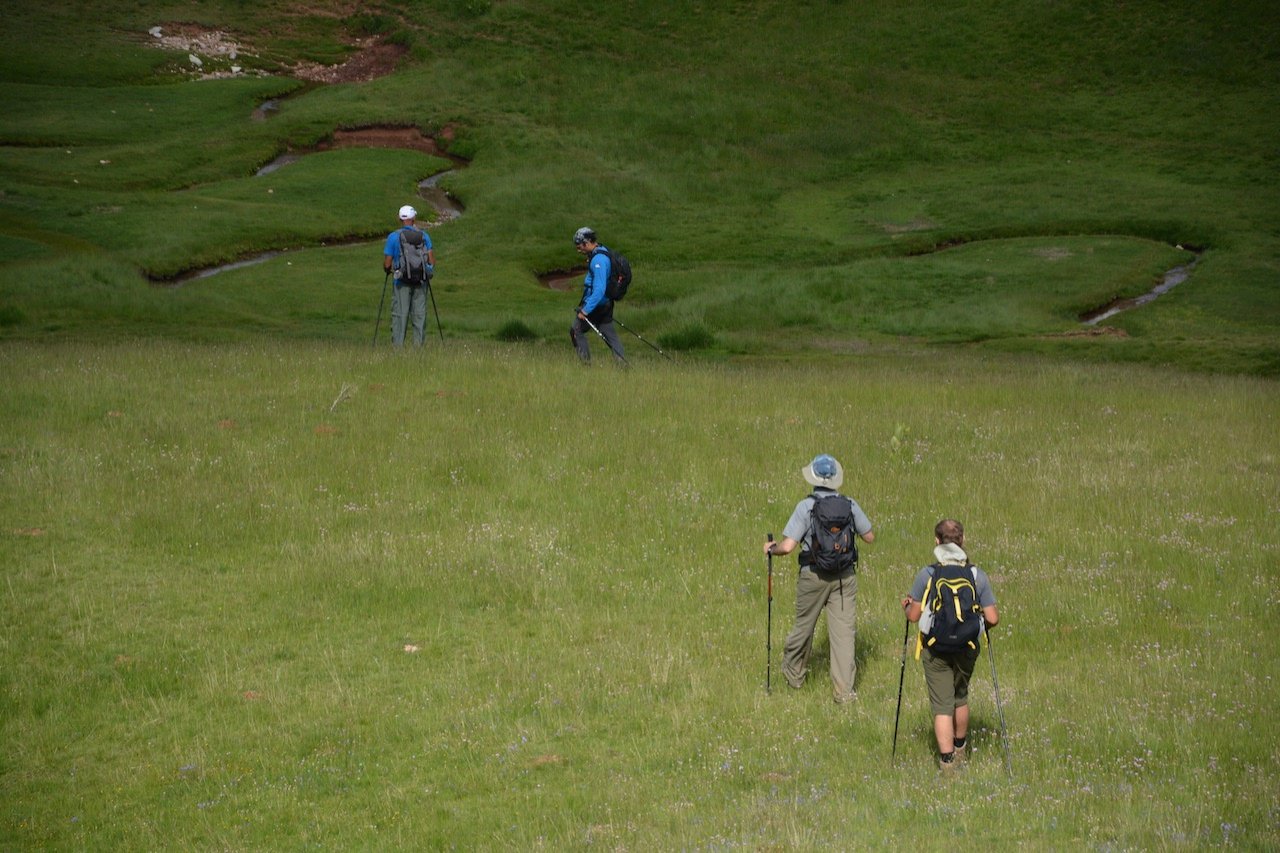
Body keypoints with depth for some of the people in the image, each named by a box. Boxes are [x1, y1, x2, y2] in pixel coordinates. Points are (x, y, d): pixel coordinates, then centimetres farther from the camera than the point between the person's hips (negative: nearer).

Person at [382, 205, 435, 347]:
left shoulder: (393, 237, -3)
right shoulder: (423, 235, 3)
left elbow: (387, 264, -3)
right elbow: (432, 260, 1)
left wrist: (387, 270, 18)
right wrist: (430, 271, 20)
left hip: (402, 281, -2)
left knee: (399, 314, 0)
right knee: (419, 314, 6)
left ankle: (398, 345, -4)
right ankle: (418, 344, 4)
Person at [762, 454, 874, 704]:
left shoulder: (806, 507, -14)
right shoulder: (850, 505, -4)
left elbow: (787, 547, -18)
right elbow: (870, 537, 9)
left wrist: (771, 548, 3)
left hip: (813, 576, -2)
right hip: (845, 575, 2)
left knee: (804, 625, 17)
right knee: (843, 630, 3)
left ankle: (793, 673, 38)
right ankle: (843, 690, 1)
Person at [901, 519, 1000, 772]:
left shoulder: (927, 575, -13)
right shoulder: (978, 576, -8)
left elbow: (914, 616, -8)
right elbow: (992, 618, -8)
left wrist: (907, 605, 14)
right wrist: (980, 625, 15)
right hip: (967, 647, 3)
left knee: (942, 704, 5)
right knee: (960, 696, 25)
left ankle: (946, 758, -2)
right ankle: (960, 746, 43)